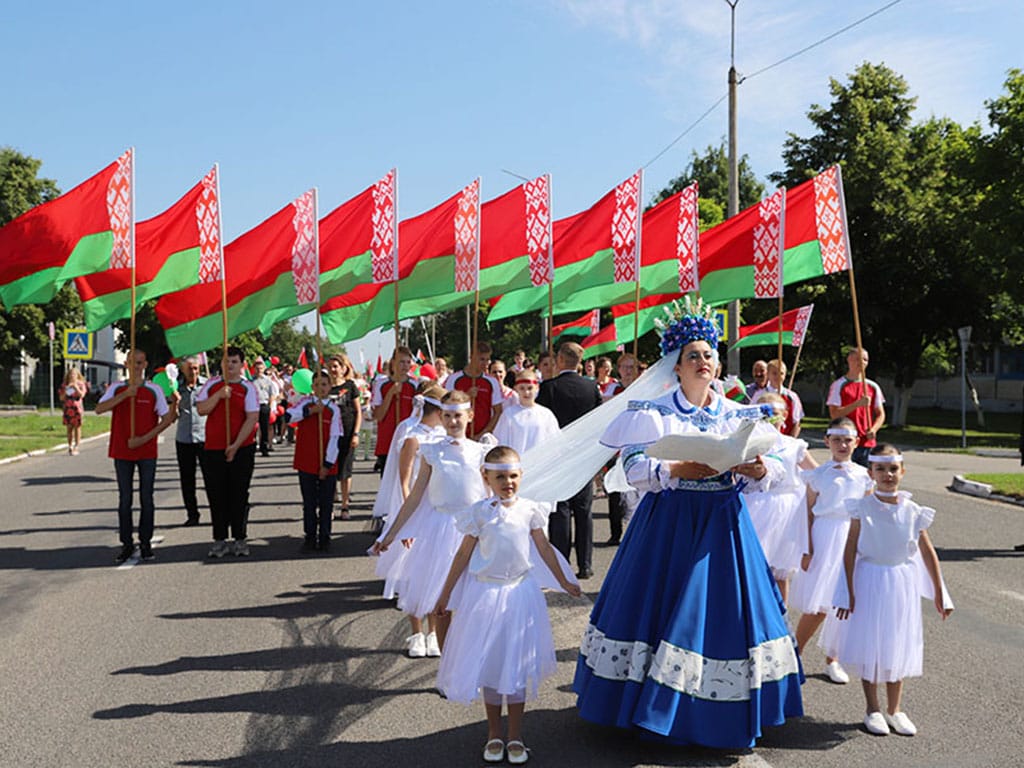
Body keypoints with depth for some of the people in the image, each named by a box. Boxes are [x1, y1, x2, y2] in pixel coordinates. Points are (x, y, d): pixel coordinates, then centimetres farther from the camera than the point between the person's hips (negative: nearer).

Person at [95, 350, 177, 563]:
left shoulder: (154, 390, 0)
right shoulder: (117, 388, 3)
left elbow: (167, 419, -1)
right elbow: (99, 409, -12)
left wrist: (145, 438, -12)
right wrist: (125, 394, -23)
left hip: (147, 452, -1)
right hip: (122, 451, 1)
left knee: (146, 499, 4)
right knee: (124, 499, 5)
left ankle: (145, 543, 13)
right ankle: (126, 544, 12)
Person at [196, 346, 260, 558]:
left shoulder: (248, 388, -1)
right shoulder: (212, 384, 8)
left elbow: (252, 418, -8)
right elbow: (201, 409, -1)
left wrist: (236, 445, -14)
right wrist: (219, 395, -15)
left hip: (241, 448, -2)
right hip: (214, 448, 2)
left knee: (239, 494, 4)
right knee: (216, 495, 5)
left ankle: (239, 539, 13)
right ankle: (219, 540, 14)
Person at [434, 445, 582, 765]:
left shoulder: (529, 510, -1)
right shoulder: (478, 513, -7)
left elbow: (545, 549, 11)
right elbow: (463, 555, -1)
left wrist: (564, 582, 18)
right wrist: (445, 595, 2)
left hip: (521, 593, 1)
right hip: (486, 593, -1)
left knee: (518, 664, 7)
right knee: (489, 664, 7)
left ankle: (515, 736, 19)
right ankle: (494, 734, 21)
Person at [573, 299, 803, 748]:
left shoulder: (738, 415, 7)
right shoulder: (654, 413, -1)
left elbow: (775, 464, 2)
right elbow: (634, 470, -12)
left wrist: (759, 470, -20)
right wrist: (678, 470, -25)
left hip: (723, 523, 2)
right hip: (668, 522, -2)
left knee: (720, 606, 3)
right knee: (662, 606, 1)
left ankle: (722, 717, 18)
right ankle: (648, 703, 17)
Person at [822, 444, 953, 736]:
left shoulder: (913, 511, -4)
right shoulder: (862, 508, -9)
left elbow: (928, 553, 5)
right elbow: (850, 550, -7)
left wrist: (939, 593, 7)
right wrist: (848, 592, -9)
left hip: (901, 584, 2)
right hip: (869, 581, -2)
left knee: (897, 647, 10)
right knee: (868, 645, 5)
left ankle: (895, 710, 24)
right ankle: (873, 709, 20)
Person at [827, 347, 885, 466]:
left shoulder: (873, 387, 10)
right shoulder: (838, 385, -2)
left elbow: (880, 414, 13)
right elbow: (834, 414, -9)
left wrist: (874, 429, -7)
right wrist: (858, 404, -18)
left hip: (868, 442, 4)